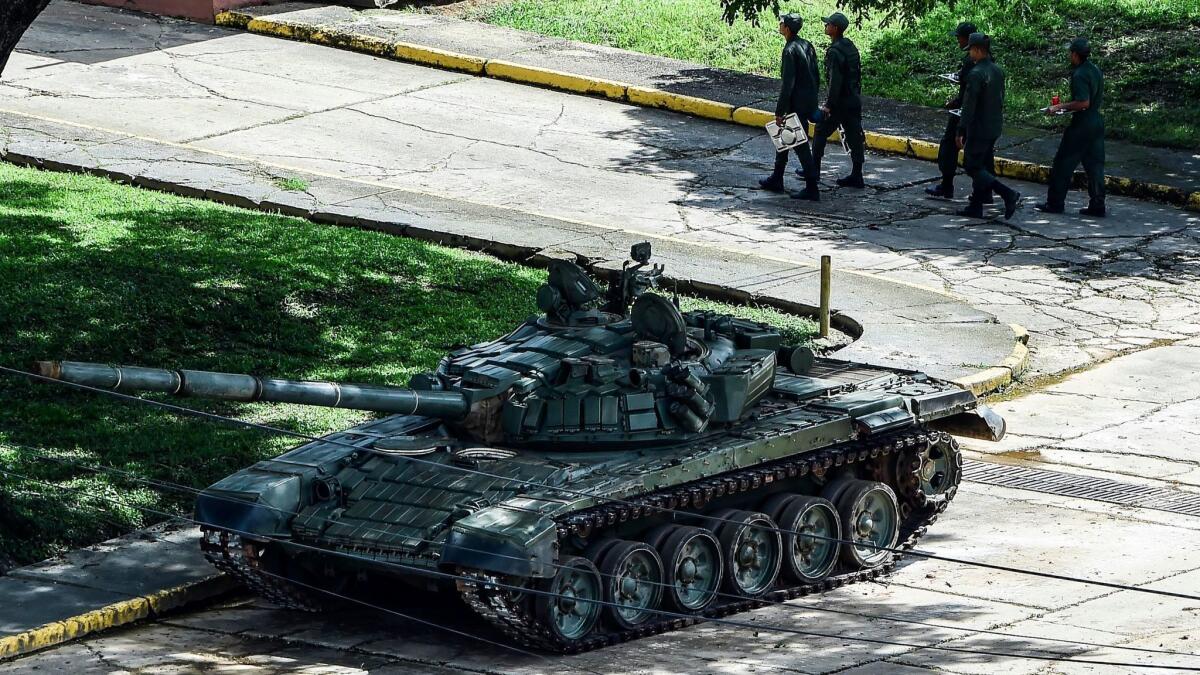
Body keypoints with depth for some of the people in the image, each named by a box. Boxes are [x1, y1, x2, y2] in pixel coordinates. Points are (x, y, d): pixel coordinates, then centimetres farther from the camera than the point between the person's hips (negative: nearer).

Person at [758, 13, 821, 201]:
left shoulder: (790, 50, -19)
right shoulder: (807, 46, 7)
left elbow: (787, 84, -22)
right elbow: (816, 77, 13)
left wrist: (780, 111, -18)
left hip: (797, 105, -9)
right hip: (809, 102, 9)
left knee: (800, 144, -3)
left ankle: (812, 189, -1)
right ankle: (776, 180, 30)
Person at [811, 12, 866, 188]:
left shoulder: (835, 51, -19)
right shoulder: (851, 46, 9)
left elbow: (835, 81, -22)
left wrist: (829, 105, -19)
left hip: (839, 101, -8)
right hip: (854, 100, 8)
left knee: (821, 132, 7)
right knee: (854, 136, 6)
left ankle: (814, 169, 15)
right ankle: (856, 176, 7)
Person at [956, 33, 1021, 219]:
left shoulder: (976, 74, -20)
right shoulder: (998, 71, 6)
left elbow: (969, 106, -21)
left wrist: (961, 131, -16)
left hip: (979, 129, -9)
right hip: (995, 128, 9)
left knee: (972, 167, -2)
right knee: (982, 166, 15)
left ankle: (1008, 194, -14)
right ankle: (976, 207, 19)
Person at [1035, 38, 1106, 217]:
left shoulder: (1080, 75, -17)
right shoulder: (1096, 71, 11)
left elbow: (1083, 102, -25)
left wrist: (1061, 107, -15)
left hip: (1082, 123, -9)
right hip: (1097, 121, 9)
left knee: (1063, 164, 2)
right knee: (1094, 164, 9)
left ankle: (1055, 202, 7)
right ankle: (1097, 206, 7)